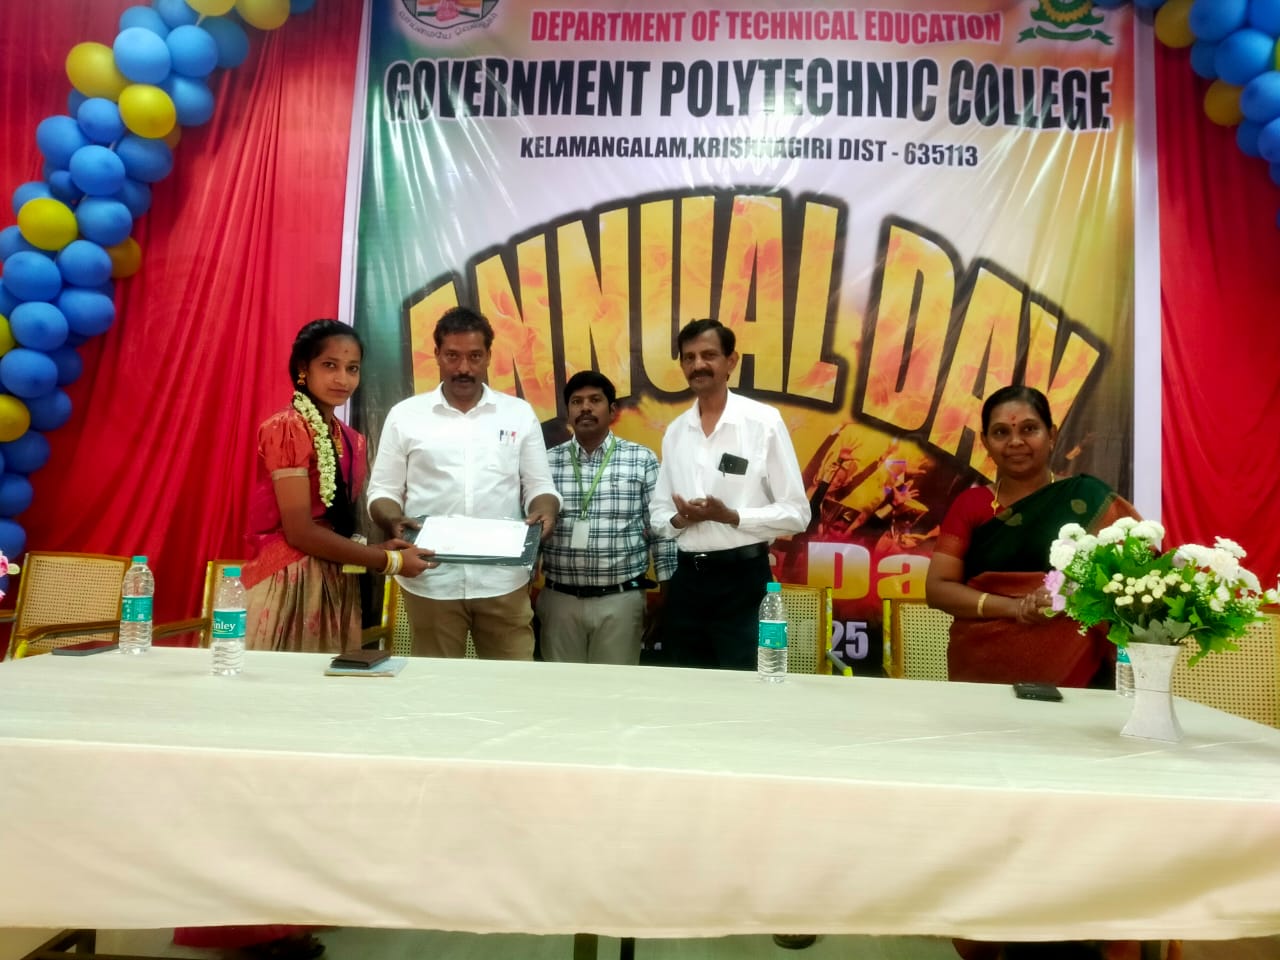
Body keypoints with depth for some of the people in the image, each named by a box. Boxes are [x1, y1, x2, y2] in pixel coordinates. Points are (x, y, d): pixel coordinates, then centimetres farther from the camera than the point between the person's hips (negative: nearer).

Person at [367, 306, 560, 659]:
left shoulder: (520, 414, 7)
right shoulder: (405, 415, 5)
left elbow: (539, 485, 8)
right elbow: (383, 490, 6)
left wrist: (543, 512, -14)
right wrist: (394, 520, -15)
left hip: (503, 579, 0)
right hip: (431, 581, 0)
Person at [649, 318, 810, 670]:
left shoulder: (764, 421, -6)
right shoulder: (675, 431, 9)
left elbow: (796, 513, -8)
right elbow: (659, 510, 15)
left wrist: (730, 516, -21)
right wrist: (679, 519, -7)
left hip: (742, 578, -5)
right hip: (686, 578, 5)